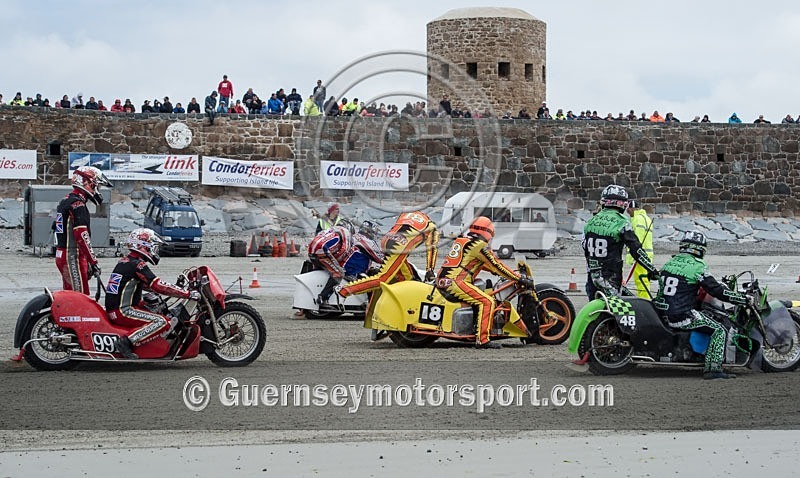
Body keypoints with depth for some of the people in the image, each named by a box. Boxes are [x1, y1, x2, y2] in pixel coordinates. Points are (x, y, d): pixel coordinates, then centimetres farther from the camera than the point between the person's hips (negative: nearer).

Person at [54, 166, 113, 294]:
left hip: (62, 255, 10)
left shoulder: (65, 202, 18)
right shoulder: (77, 204, -15)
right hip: (73, 257, -10)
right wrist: (93, 261, -21)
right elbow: (82, 236, -22)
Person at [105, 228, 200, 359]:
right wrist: (188, 294, -19)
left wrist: (177, 289, 23)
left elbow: (147, 284, 28)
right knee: (163, 322, -21)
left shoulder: (125, 261, 17)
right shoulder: (137, 265, -14)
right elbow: (158, 286, -21)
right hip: (123, 311, -10)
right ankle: (126, 342, -24)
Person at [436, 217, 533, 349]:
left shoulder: (461, 240, 22)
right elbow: (497, 266, -5)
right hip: (455, 282, -10)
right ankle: (482, 340, -23)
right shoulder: (480, 245, -6)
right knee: (487, 302, -16)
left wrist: (495, 271, 39)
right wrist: (521, 279, 0)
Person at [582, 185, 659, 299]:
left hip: (592, 275, 5)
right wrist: (652, 270, -7)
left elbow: (584, 247, 15)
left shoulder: (592, 221, 7)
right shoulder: (622, 223, -10)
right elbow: (636, 250, -12)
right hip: (611, 276, -5)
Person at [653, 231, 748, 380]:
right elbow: (717, 290, -12)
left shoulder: (669, 263, 12)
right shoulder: (697, 267, -10)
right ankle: (713, 368, -12)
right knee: (719, 330, -2)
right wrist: (744, 299, -4)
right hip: (682, 316, -8)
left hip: (662, 312, 8)